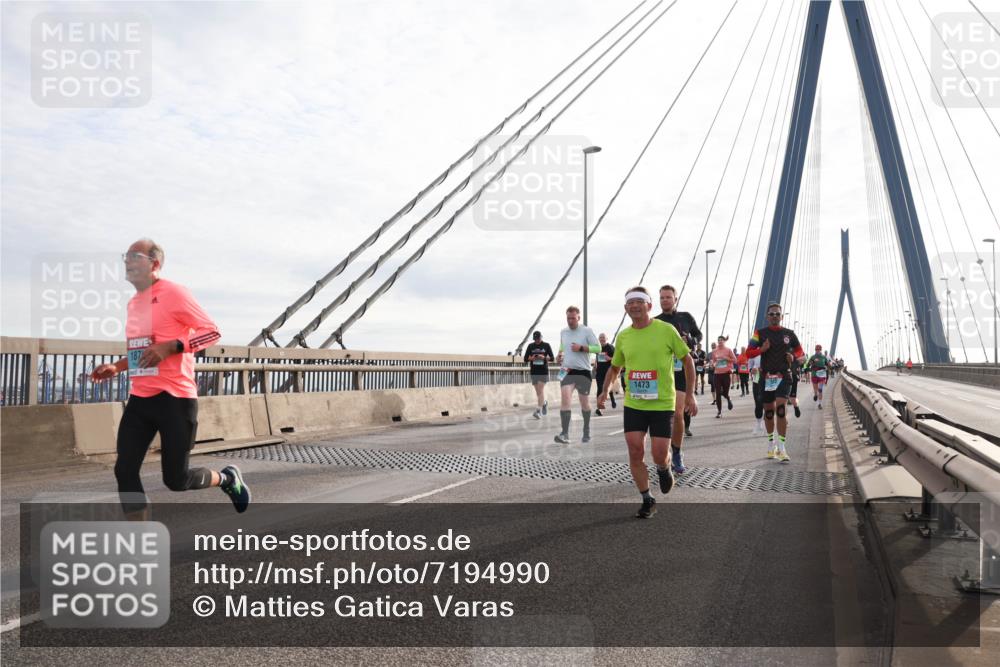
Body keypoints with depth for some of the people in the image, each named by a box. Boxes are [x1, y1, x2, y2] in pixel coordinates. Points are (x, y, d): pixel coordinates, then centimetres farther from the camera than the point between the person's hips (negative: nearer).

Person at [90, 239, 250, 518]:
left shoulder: (173, 293, -8)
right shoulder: (133, 303, 16)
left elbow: (211, 331, -11)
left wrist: (170, 347, -22)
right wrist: (116, 367, 14)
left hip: (175, 398, -7)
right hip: (139, 399, 8)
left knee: (176, 480, -2)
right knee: (125, 472, -3)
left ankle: (227, 478, 28)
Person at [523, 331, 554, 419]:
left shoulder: (546, 345, 3)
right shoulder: (530, 346, 7)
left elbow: (552, 359, 2)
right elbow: (525, 359, 9)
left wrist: (544, 357, -16)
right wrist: (531, 358, -13)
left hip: (543, 372, -3)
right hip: (534, 372, 3)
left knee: (540, 390, -13)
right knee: (538, 392, 8)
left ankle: (539, 411, -17)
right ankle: (544, 403, 36)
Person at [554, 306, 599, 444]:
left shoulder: (587, 331, -3)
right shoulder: (563, 332, 11)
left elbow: (598, 348, -6)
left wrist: (581, 348, -17)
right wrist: (559, 355, 7)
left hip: (583, 371, -2)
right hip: (566, 371, 2)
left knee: (584, 403, 8)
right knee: (565, 399, -17)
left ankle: (586, 431, 29)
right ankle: (565, 434, -23)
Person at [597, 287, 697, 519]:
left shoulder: (667, 330, -7)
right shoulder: (623, 337, 4)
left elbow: (688, 360, 2)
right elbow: (615, 367, 19)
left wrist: (690, 395, -2)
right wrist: (605, 391, 3)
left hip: (662, 404, -3)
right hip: (633, 404, 3)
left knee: (659, 455, -5)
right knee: (635, 452, -2)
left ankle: (663, 470, 33)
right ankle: (647, 501, 15)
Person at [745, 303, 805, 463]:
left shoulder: (789, 334, 6)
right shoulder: (760, 333, 4)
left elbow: (801, 354, 14)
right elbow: (748, 353, 1)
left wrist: (794, 357, -8)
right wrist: (762, 349, -17)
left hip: (784, 376, -1)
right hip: (767, 377, 1)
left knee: (780, 409, -16)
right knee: (768, 411, 10)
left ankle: (781, 447, -14)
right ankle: (771, 443, 30)